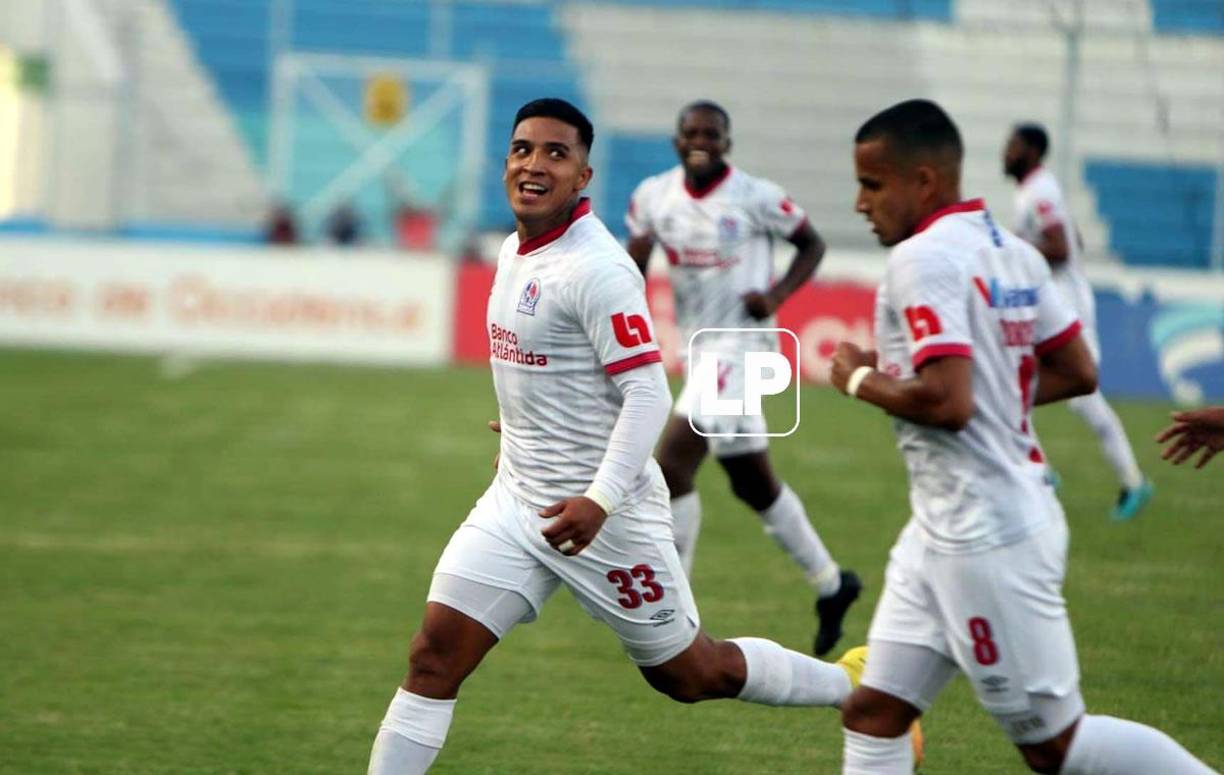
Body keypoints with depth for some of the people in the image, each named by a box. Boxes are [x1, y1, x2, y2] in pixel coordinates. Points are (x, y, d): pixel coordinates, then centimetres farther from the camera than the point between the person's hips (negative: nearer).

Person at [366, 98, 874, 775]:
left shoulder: (597, 269, -19)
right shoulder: (515, 251, 7)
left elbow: (648, 394, -23)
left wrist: (599, 501, -30)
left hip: (603, 513, -7)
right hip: (517, 498, 7)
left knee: (690, 674, 7)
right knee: (434, 656, -6)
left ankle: (859, 688, 29)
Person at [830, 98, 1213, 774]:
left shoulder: (923, 260, -18)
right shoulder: (1011, 252, 10)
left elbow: (946, 402, -27)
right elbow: (1077, 373, 14)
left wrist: (860, 379, -10)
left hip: (985, 539, -10)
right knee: (872, 712, 10)